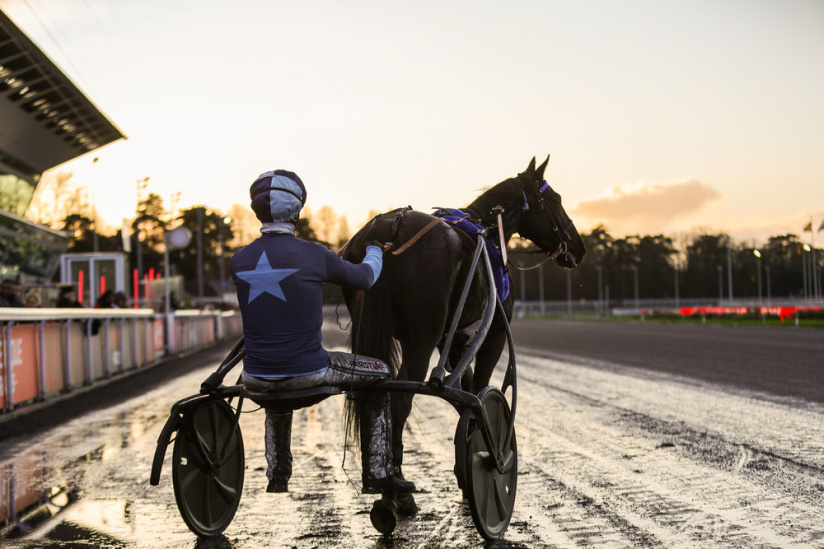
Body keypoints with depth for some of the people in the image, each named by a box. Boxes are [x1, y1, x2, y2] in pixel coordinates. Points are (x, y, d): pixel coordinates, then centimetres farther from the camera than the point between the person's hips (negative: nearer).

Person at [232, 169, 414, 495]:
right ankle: (377, 474, 21)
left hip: (257, 379, 4)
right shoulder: (312, 254, -12)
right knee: (379, 375, 20)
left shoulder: (239, 259, -1)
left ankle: (277, 476, 42)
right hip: (308, 374, -4)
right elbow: (365, 278, 4)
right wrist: (374, 253, 28)